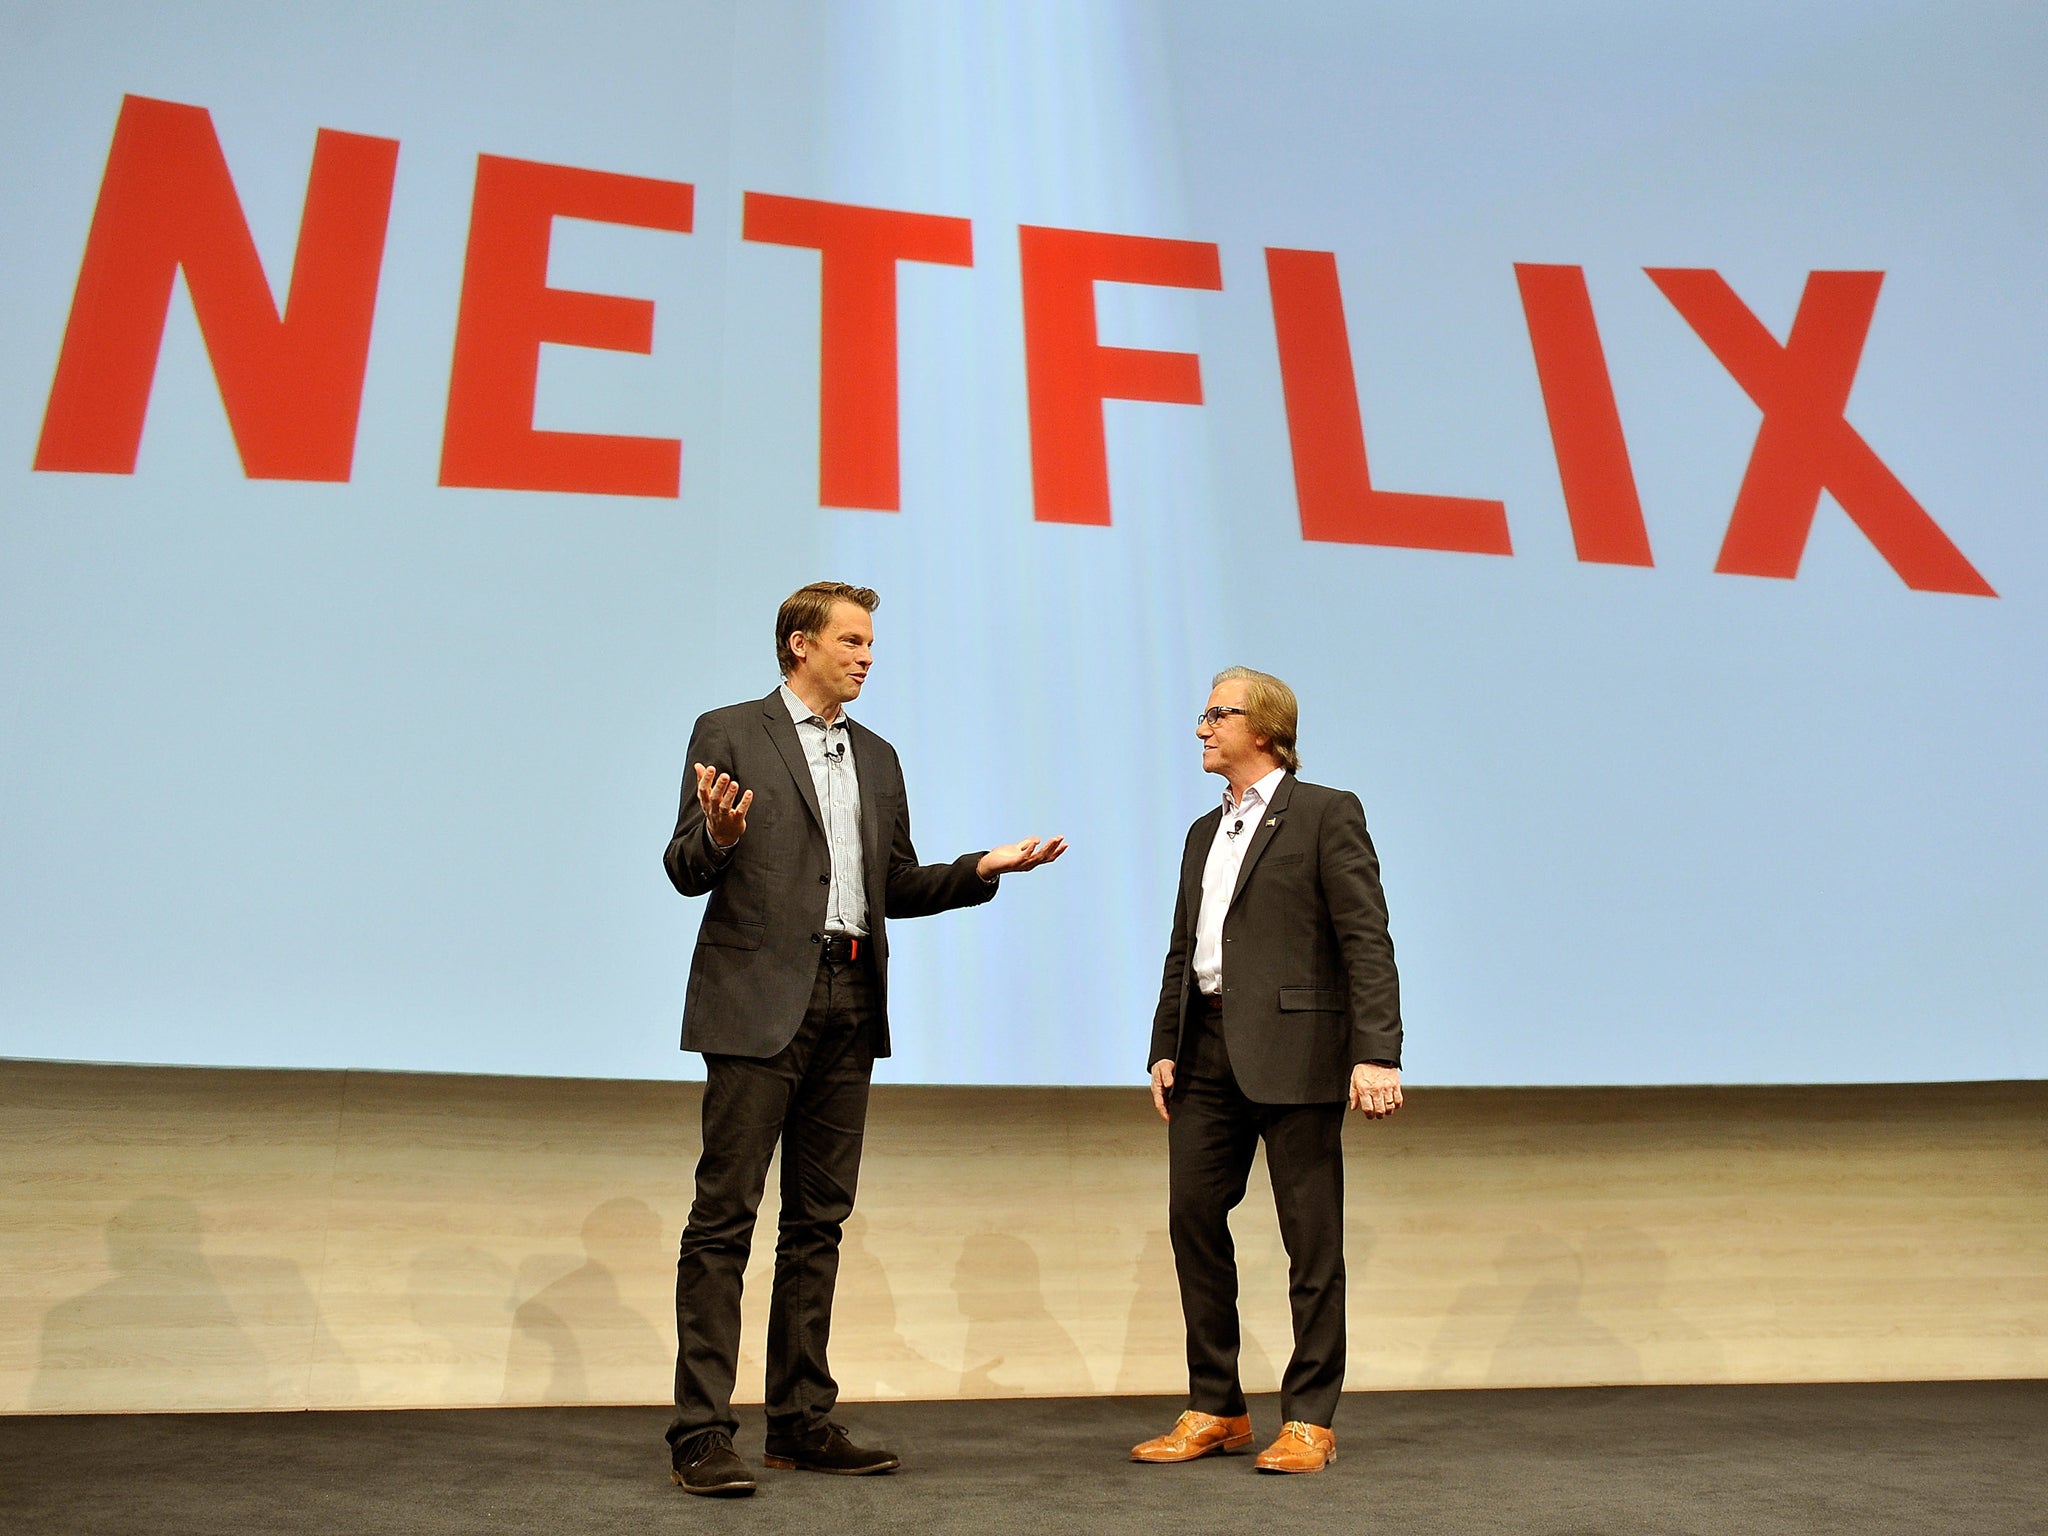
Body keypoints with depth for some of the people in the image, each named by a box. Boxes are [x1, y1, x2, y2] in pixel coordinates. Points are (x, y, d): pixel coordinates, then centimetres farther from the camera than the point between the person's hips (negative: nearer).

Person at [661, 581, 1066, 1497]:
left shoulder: (877, 758, 19)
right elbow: (686, 871, -4)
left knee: (818, 1220, 10)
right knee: (724, 1215, -5)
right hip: (760, 1000, -6)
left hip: (849, 1005, 6)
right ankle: (701, 1433, 1)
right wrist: (718, 836, -26)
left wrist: (985, 867, 5)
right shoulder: (730, 734, 1)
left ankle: (802, 1423, 18)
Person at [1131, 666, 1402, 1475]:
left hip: (1294, 1048, -7)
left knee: (1312, 1240, 2)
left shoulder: (1325, 814, -2)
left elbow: (1366, 942, -10)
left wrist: (1376, 1052, -18)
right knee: (1194, 1220, 7)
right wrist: (1165, 1048, 11)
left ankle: (1308, 1419, 14)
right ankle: (1215, 1409, 21)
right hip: (1208, 1051, 7)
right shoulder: (1204, 832, 20)